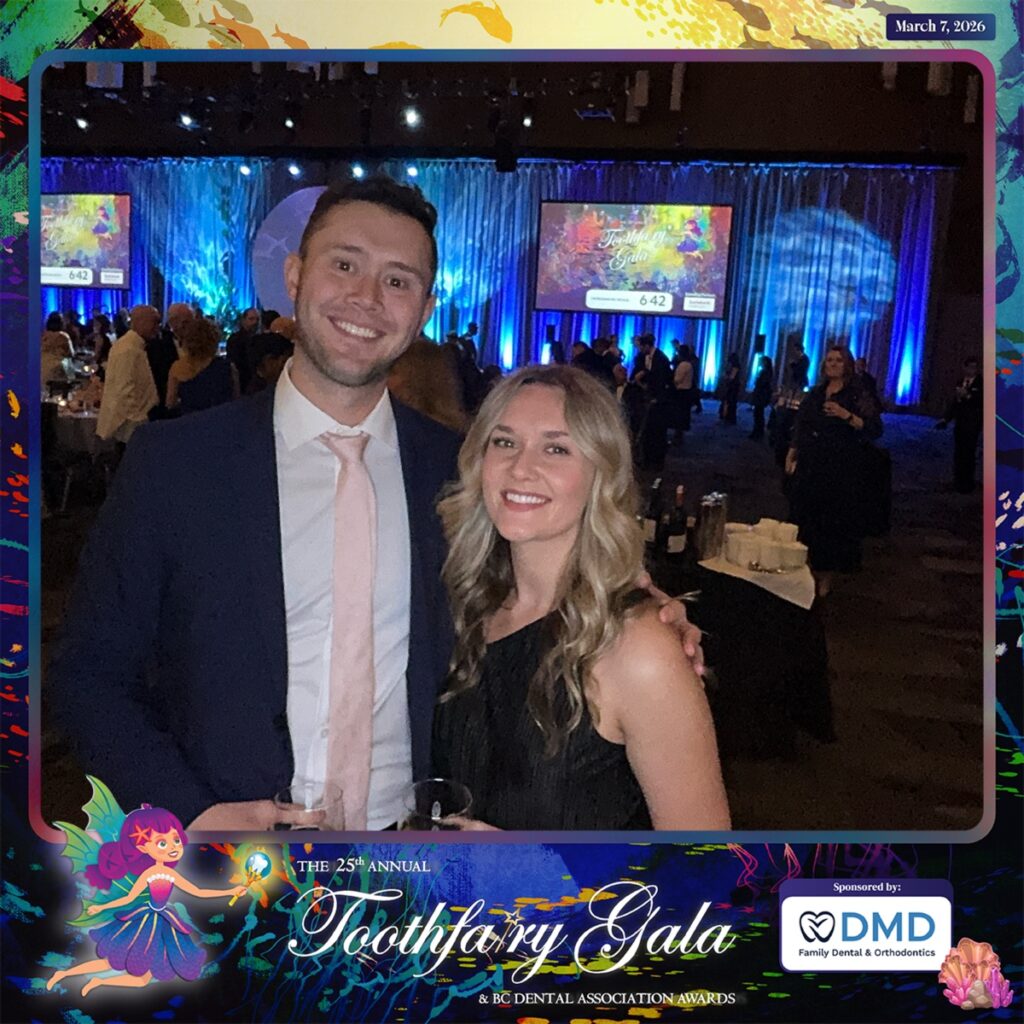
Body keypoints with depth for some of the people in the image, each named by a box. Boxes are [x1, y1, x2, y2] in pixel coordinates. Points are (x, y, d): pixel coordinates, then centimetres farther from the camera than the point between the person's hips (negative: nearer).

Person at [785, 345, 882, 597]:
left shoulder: (858, 396, -4)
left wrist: (846, 416, -23)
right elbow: (799, 427, 16)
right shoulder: (815, 394, 12)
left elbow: (875, 430, -12)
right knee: (806, 517, 7)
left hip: (840, 471, -5)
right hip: (809, 467, 5)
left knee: (833, 521, 0)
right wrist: (791, 456, 11)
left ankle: (826, 576, 10)